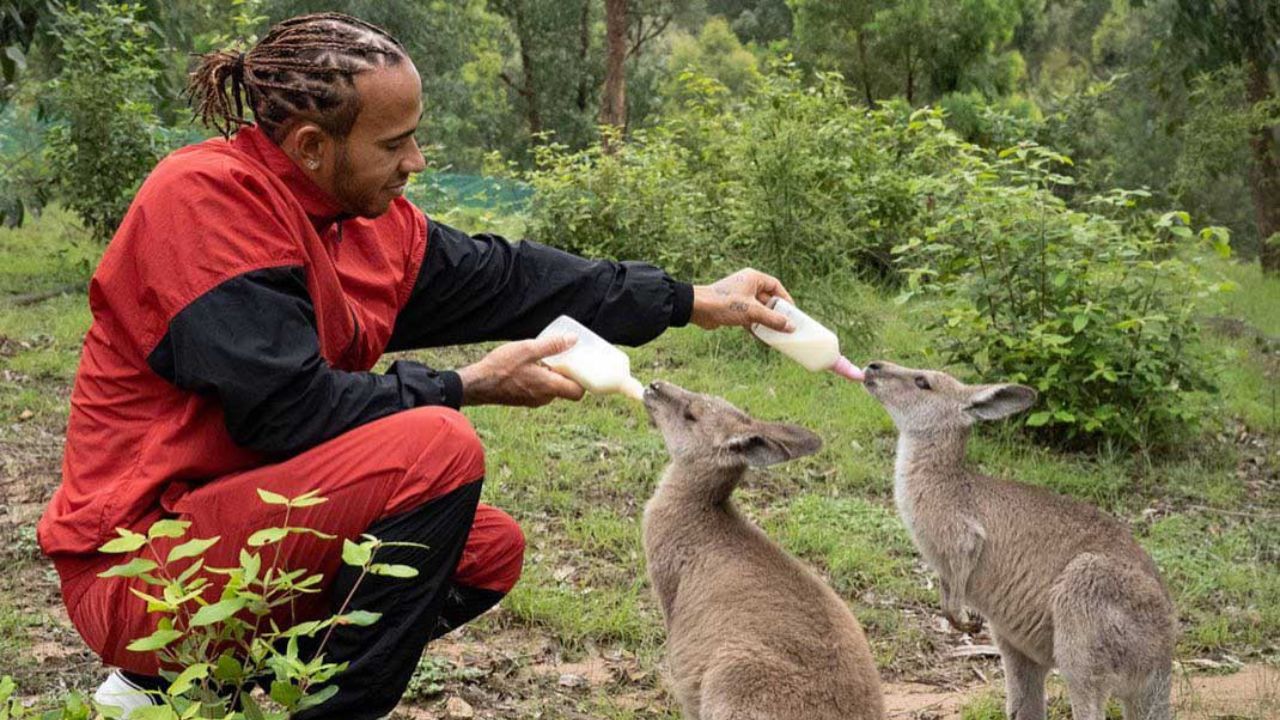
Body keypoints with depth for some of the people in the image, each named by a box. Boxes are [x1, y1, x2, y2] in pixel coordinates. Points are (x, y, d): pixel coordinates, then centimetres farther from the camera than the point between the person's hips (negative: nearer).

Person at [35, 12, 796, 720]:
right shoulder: (206, 197, -20)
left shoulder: (364, 214, 5)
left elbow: (502, 278, 11)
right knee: (438, 448, -23)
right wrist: (471, 385, -13)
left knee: (493, 550, 13)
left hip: (244, 518, 9)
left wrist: (693, 301, 12)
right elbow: (287, 410, -23)